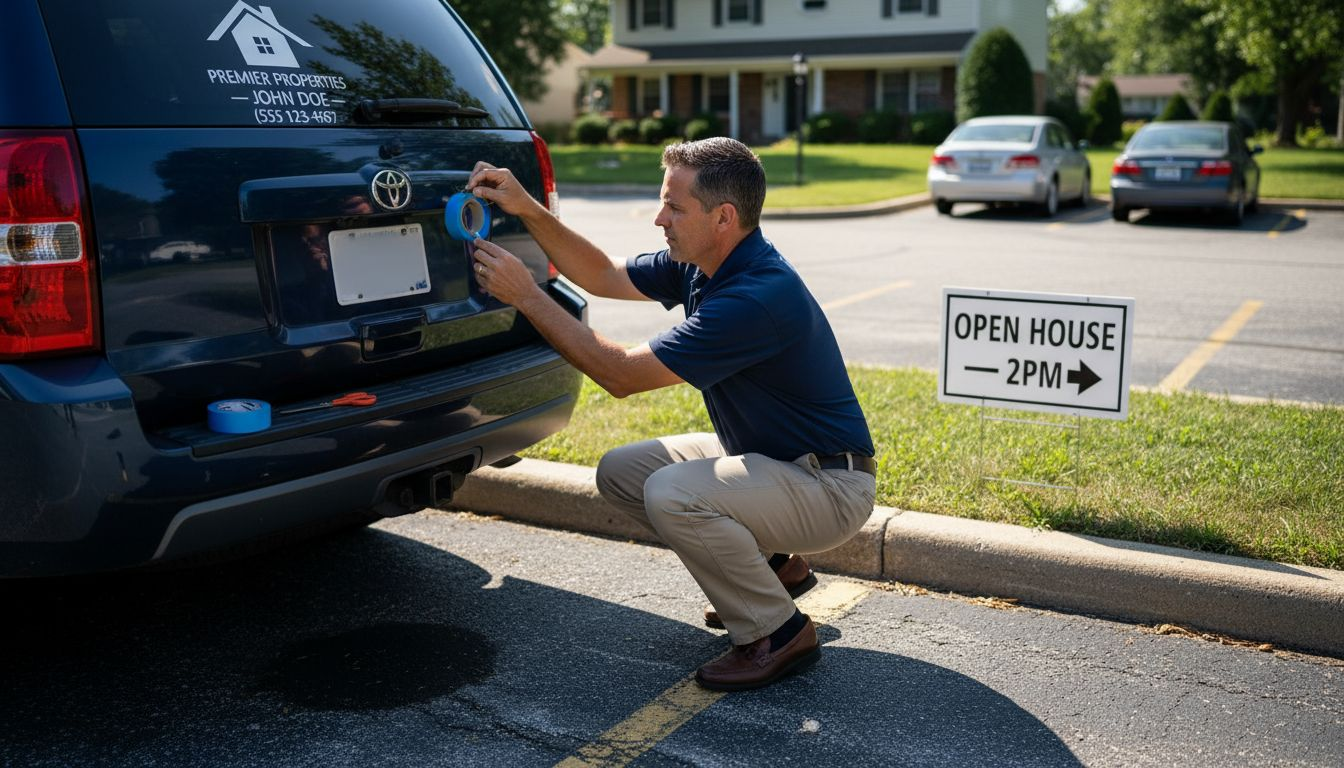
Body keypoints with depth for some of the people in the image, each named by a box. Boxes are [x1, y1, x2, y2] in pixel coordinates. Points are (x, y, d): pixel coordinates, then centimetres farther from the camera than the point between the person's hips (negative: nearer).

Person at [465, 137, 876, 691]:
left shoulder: (758, 297, -31)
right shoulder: (703, 266, -1)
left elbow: (622, 375, -27)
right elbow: (603, 276, 10)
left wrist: (525, 295, -22)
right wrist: (528, 210, -4)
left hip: (830, 486, -10)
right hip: (761, 453, 10)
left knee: (672, 494, -31)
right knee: (621, 472, 6)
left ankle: (778, 633, -8)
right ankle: (767, 567, 17)